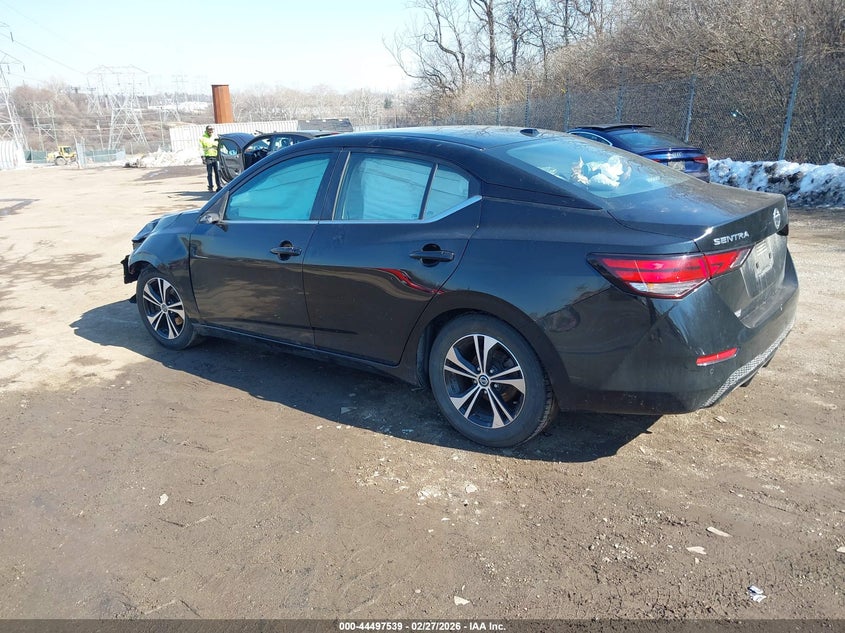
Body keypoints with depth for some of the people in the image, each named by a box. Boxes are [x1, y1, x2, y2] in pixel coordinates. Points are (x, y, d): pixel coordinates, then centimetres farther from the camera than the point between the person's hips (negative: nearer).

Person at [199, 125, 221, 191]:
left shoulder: (215, 136, 13)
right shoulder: (202, 138, 2)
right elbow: (201, 148, -1)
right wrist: (203, 157, -9)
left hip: (216, 156, 3)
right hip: (208, 157, -3)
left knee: (217, 172, 1)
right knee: (209, 173, 0)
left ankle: (218, 186, 7)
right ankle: (210, 187, 5)